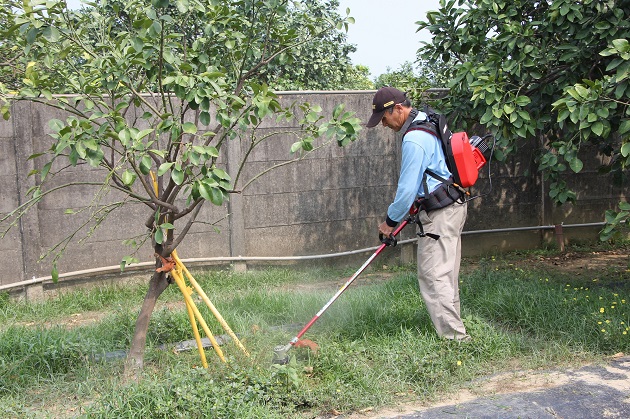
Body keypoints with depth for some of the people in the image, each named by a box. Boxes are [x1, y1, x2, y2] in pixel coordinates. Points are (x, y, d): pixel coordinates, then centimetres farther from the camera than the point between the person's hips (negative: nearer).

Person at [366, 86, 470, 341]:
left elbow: (407, 188, -19)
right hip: (453, 205, 11)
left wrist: (391, 221, -6)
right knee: (446, 274, 16)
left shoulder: (414, 140, -21)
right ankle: (453, 328, 26)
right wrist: (419, 202, 25)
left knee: (433, 276, -7)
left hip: (439, 214, -11)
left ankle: (454, 337, -3)